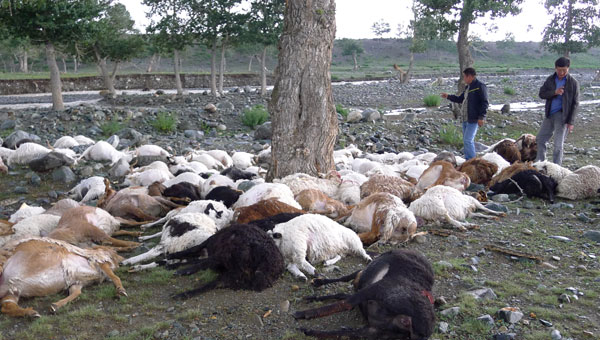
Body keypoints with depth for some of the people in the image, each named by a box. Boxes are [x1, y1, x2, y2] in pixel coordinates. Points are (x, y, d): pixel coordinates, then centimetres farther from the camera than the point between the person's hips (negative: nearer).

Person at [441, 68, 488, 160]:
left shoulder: (480, 86, -10)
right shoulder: (468, 87, 17)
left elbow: (485, 103, -15)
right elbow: (460, 99, 30)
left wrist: (481, 117, -19)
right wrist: (448, 96, 26)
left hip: (473, 120, -9)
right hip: (465, 119, 9)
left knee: (468, 140, -15)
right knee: (466, 141, 13)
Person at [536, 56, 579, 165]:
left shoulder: (573, 83, -6)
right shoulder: (550, 80, 6)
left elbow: (575, 103, -6)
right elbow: (541, 94, 0)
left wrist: (570, 122, -10)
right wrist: (554, 92, -19)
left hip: (562, 117, -5)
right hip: (549, 115, 5)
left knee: (558, 145, -3)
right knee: (540, 139, 11)